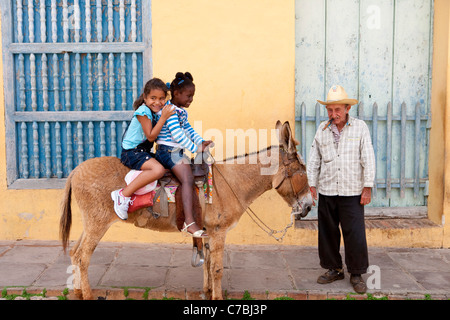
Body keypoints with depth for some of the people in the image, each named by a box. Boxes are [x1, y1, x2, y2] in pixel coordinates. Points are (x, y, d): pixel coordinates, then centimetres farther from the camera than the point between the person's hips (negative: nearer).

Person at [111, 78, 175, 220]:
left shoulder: (158, 110, 9)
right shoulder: (143, 111, -16)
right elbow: (150, 136, -20)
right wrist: (163, 117, -21)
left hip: (144, 151, 10)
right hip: (132, 152, -10)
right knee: (158, 170, -30)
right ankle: (124, 194, -24)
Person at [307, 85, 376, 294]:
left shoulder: (360, 127, 1)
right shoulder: (322, 129, 7)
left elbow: (368, 159, 0)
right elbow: (314, 159, 12)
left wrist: (367, 187, -4)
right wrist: (312, 184, 8)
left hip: (352, 192, -3)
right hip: (326, 192, 3)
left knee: (355, 234, -2)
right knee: (327, 232, 8)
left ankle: (356, 274, 14)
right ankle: (333, 269, 24)